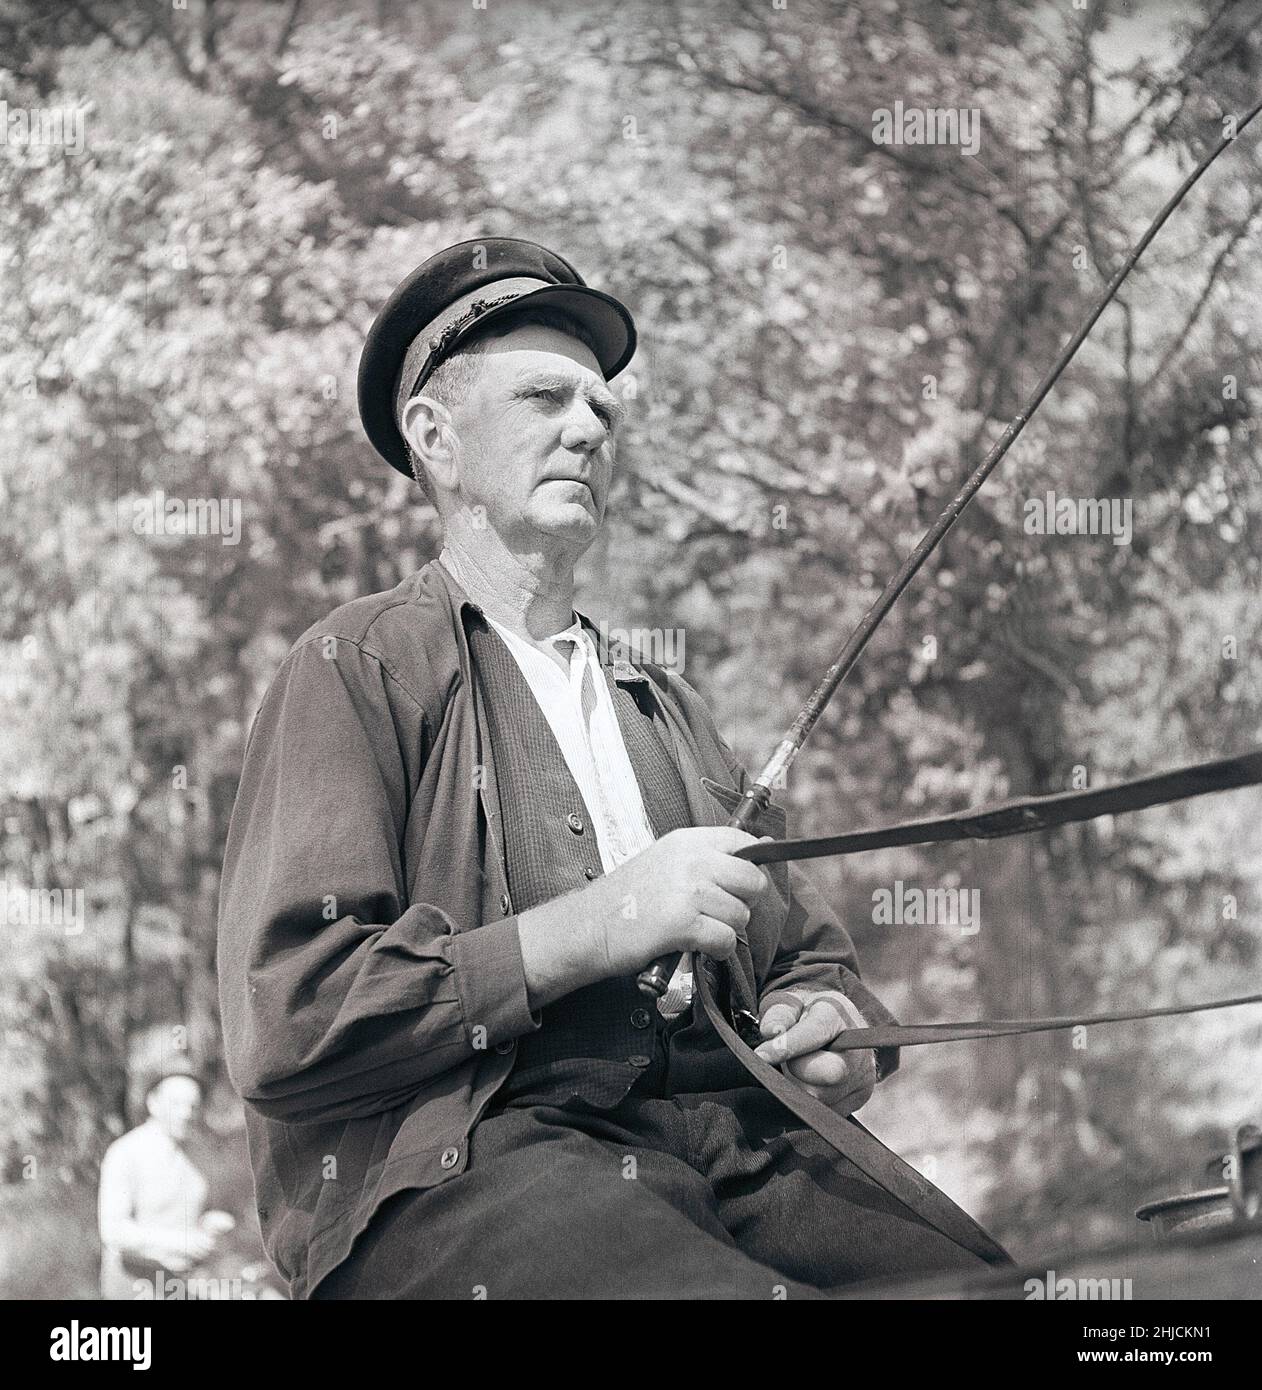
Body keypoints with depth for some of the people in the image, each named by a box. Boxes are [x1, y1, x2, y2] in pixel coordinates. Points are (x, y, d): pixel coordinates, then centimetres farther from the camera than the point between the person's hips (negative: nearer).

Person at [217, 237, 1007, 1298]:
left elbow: (807, 953, 31)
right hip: (465, 1163, -6)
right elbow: (284, 1024, -6)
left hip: (738, 1145, 6)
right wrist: (593, 927, -11)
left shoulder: (666, 705, 29)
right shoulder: (357, 671, 7)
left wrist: (831, 1027, 6)